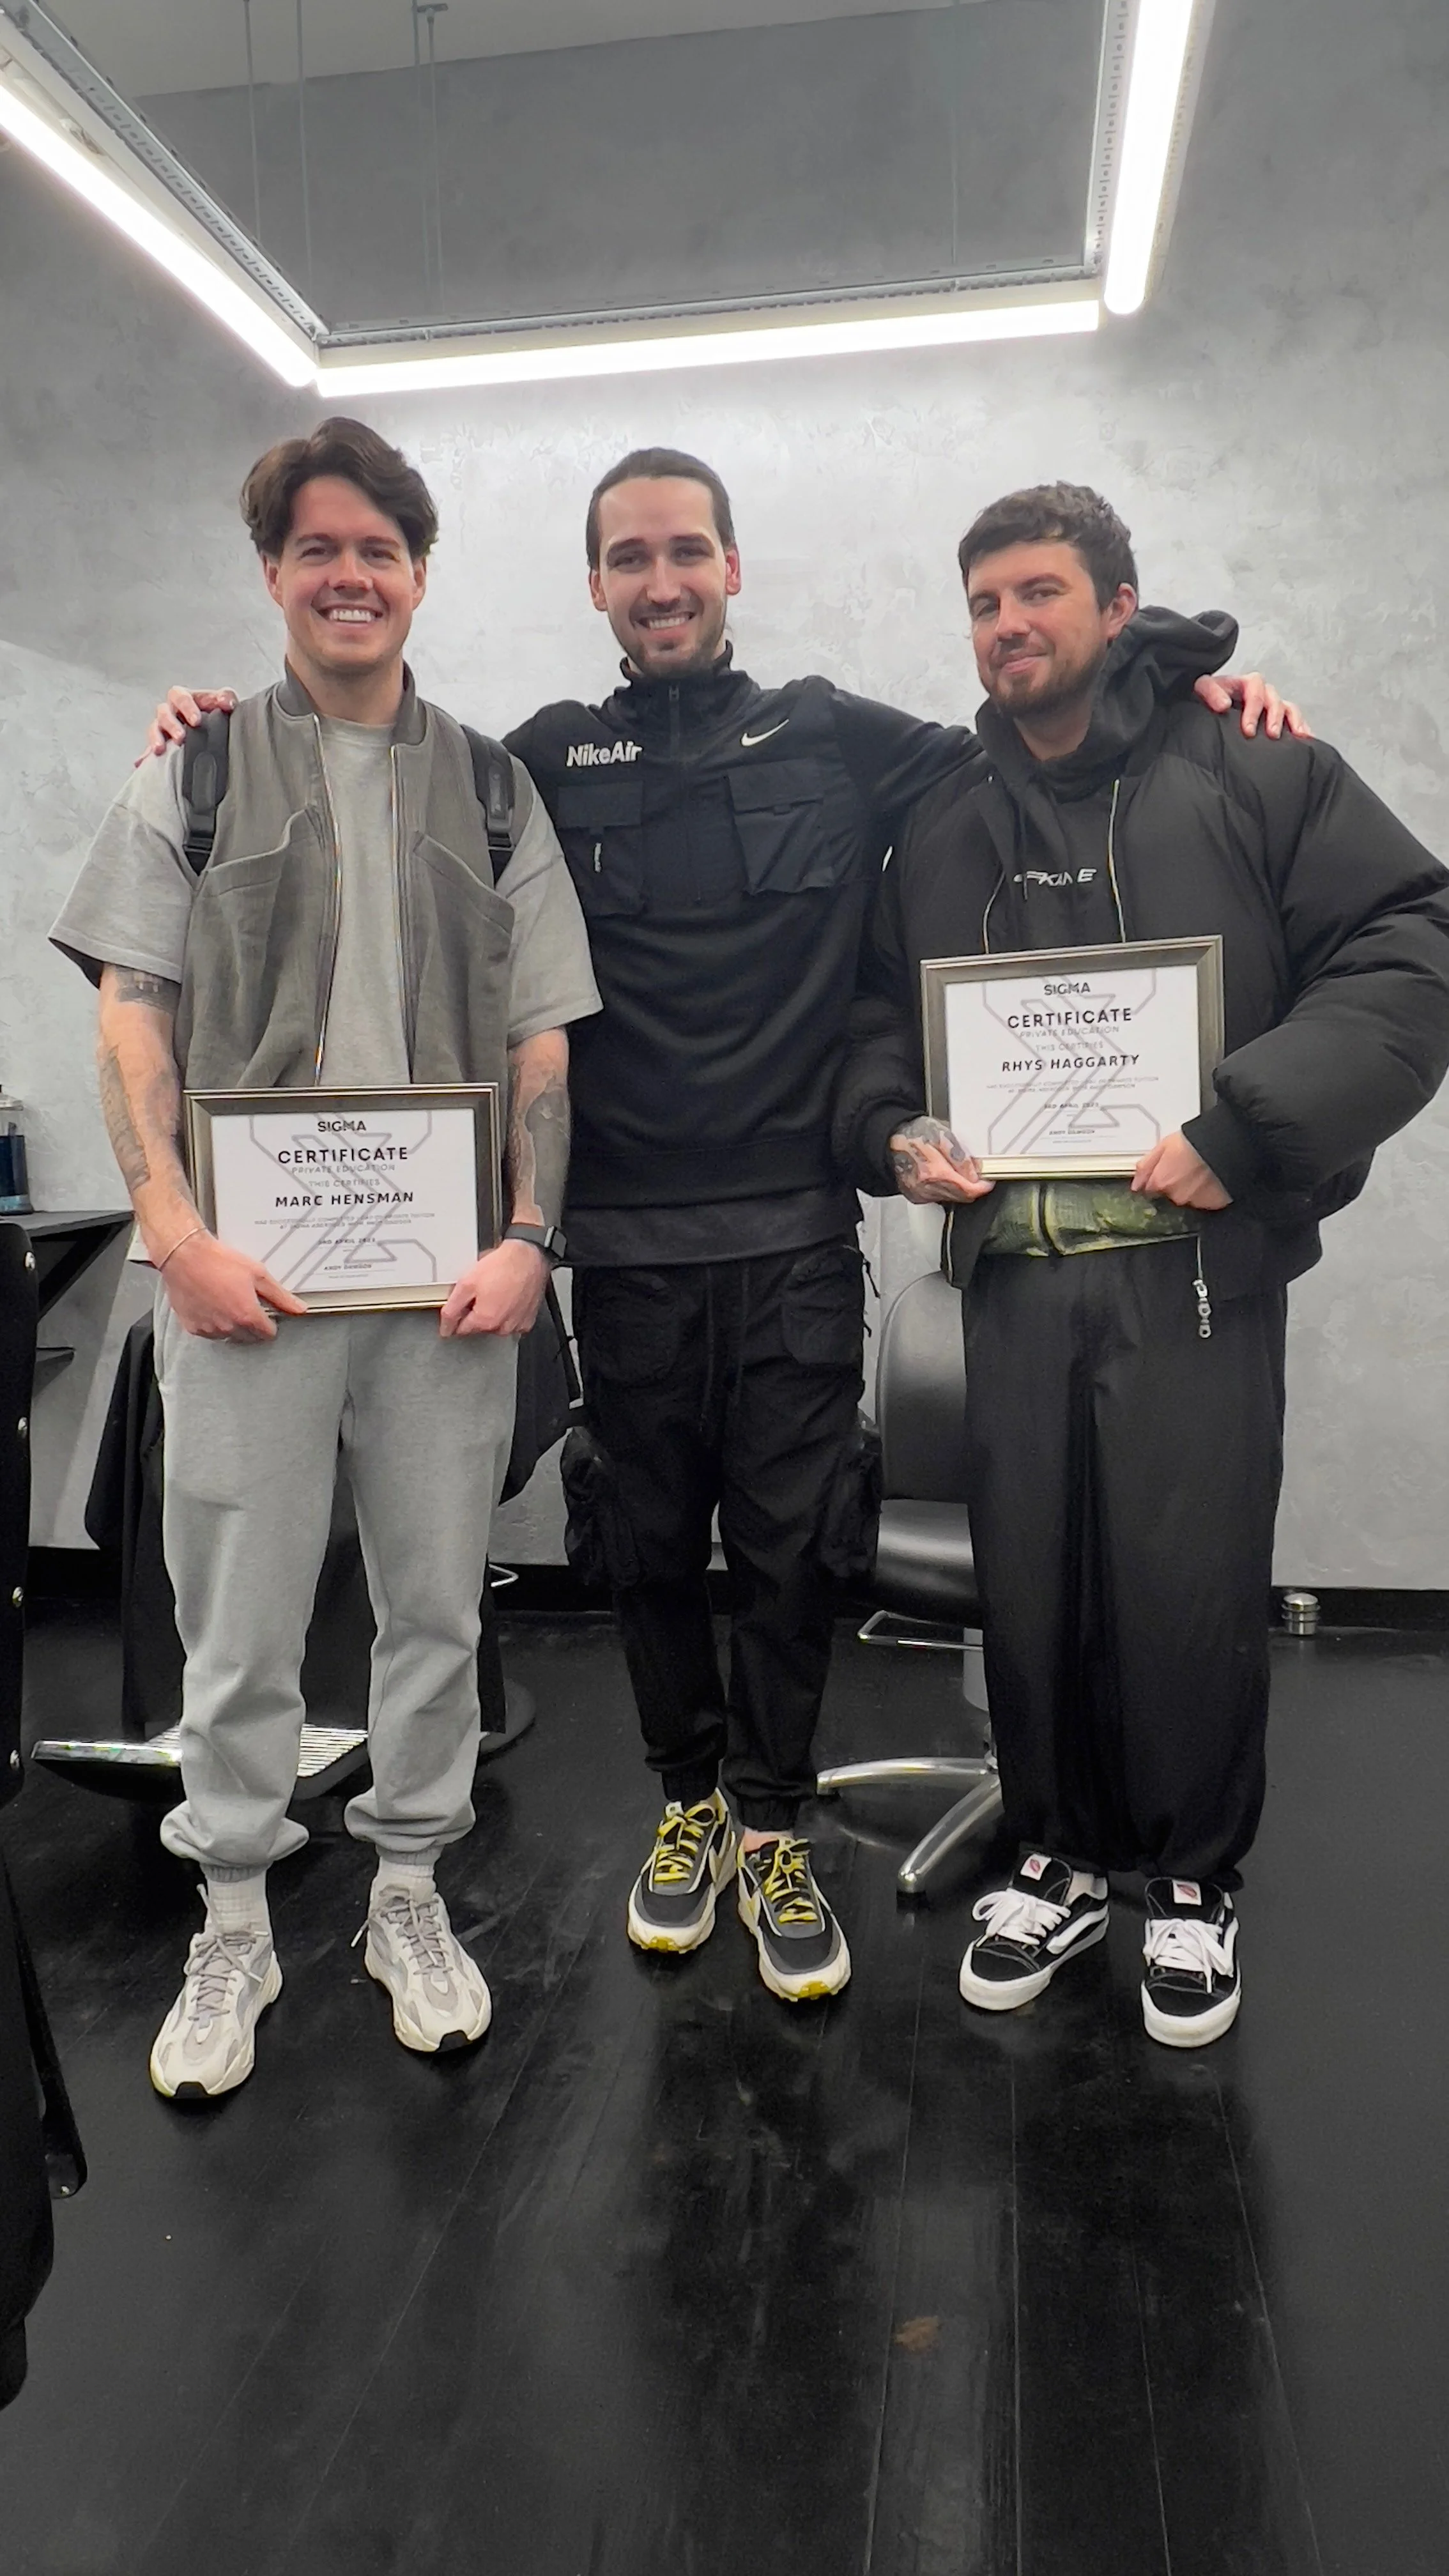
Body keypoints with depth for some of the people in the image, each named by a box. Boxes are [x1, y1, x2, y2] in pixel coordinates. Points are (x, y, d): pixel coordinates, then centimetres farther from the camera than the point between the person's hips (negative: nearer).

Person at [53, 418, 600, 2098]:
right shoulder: (195, 773, 10)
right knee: (240, 1623, 6)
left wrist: (528, 1237, -5)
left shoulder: (491, 789, 12)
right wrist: (176, 1234, -9)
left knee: (437, 1604, 10)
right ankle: (234, 1929, 25)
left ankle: (409, 1895, 29)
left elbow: (541, 1039, 8)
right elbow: (133, 1016, 3)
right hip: (245, 1271, -1)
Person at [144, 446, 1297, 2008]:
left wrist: (1191, 688, 1)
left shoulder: (834, 740, 6)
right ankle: (691, 1797, 34)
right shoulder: (549, 762, 7)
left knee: (790, 1546, 5)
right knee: (648, 1542, 11)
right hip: (625, 1239, 1)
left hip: (795, 1235, 0)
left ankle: (772, 1831, 25)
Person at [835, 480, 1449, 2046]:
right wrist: (898, 1135, 0)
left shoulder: (1252, 774, 0)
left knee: (1192, 1591, 3)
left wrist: (1246, 1124, -17)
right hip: (1013, 1269, 4)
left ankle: (1194, 1882, 28)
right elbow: (878, 1019, 21)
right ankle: (1060, 1857, 33)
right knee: (1029, 1588, 11)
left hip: (1195, 1265, -3)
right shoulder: (940, 830, 14)